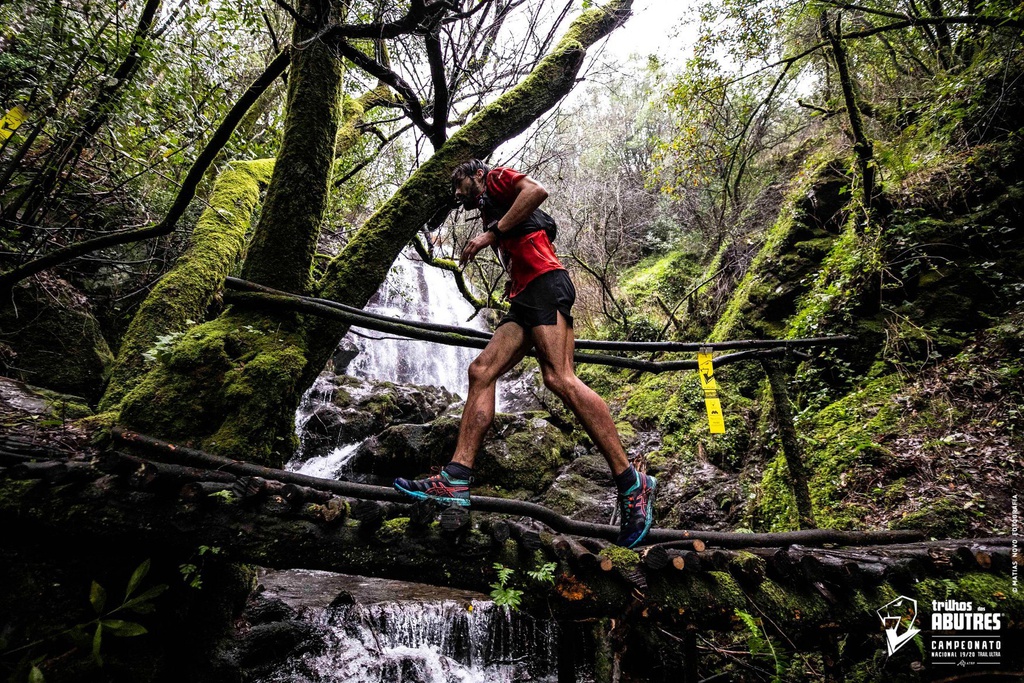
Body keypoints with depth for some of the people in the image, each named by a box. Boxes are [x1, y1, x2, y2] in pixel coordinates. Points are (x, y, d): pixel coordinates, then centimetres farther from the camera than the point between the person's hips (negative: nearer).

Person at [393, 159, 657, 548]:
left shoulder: (496, 179, 14)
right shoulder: (492, 215, 37)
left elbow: (537, 190, -9)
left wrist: (492, 233, -9)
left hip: (545, 283, -9)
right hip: (524, 297, 9)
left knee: (559, 377, -22)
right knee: (481, 371, -6)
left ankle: (631, 483, -20)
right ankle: (456, 479, -14)